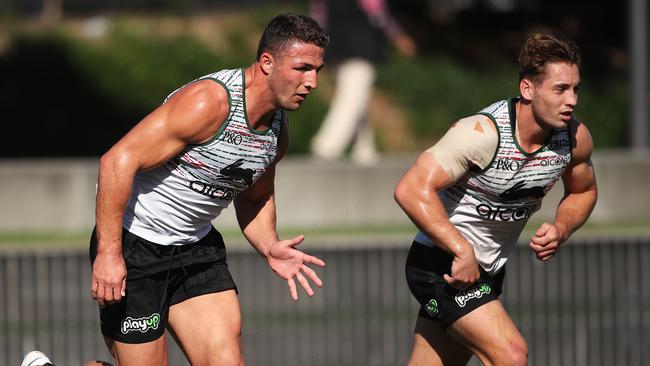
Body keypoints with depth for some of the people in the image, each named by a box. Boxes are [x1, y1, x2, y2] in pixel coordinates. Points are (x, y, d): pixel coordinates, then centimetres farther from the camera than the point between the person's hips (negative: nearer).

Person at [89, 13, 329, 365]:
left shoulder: (278, 130, 3)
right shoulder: (209, 102, -24)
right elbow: (118, 160, -27)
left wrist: (269, 247, 0)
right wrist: (108, 252, -29)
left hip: (197, 245, 8)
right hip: (132, 244, -8)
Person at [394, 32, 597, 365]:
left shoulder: (575, 138, -5)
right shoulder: (482, 134, -26)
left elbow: (583, 191, 16)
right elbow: (411, 190, -30)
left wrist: (560, 230, -5)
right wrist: (462, 251, -31)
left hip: (487, 271, 7)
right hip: (442, 263, -7)